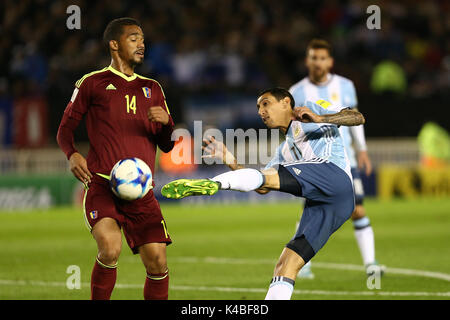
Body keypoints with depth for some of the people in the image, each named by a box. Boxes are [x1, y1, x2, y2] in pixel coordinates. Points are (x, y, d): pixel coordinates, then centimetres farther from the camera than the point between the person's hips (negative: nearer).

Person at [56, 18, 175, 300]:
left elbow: (167, 145, 22)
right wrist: (72, 155, -9)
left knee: (157, 262, -7)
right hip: (102, 185, -4)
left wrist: (166, 122, 0)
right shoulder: (92, 83, 12)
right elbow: (65, 128, 12)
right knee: (110, 250, -26)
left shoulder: (152, 88, 23)